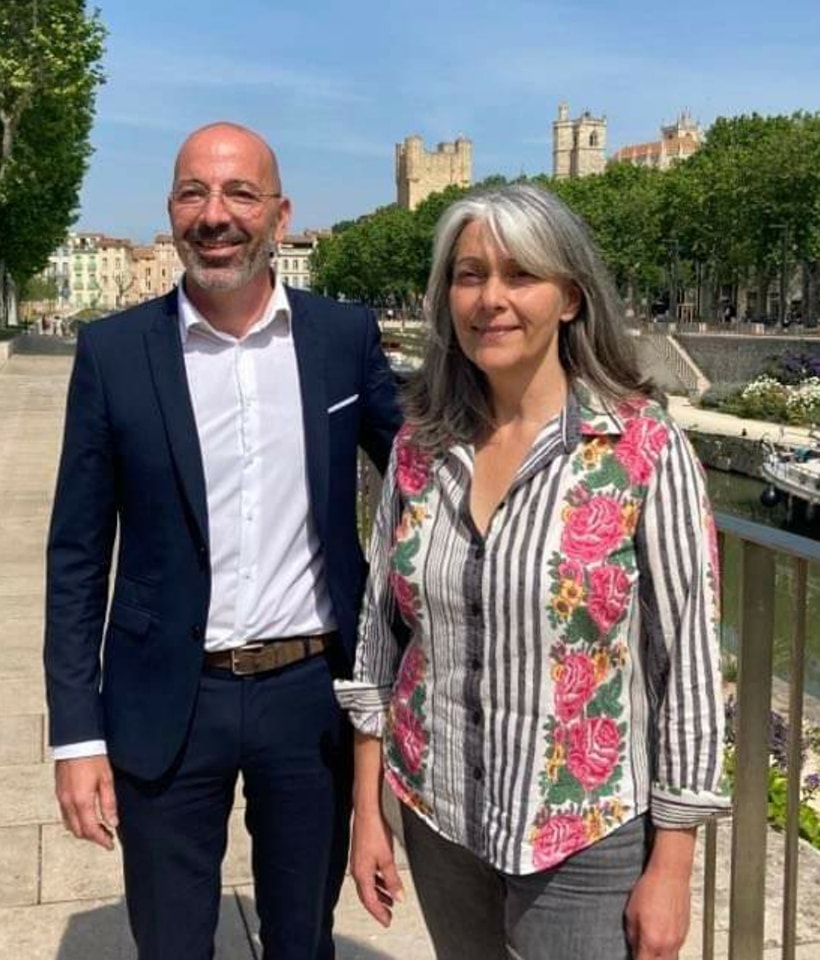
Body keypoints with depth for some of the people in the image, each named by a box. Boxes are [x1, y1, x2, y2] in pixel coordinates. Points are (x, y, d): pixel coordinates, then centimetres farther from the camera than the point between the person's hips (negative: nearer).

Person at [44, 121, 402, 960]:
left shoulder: (345, 335, -2)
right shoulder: (114, 351, -5)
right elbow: (77, 555, -2)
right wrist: (77, 732, -5)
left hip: (314, 692, 1)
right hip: (167, 703, -1)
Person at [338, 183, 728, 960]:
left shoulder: (646, 449, -14)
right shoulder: (419, 444, -2)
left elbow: (688, 660, -11)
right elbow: (381, 623, 4)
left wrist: (670, 866, -8)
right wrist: (368, 808, 4)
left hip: (588, 834, -4)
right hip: (437, 815, 4)